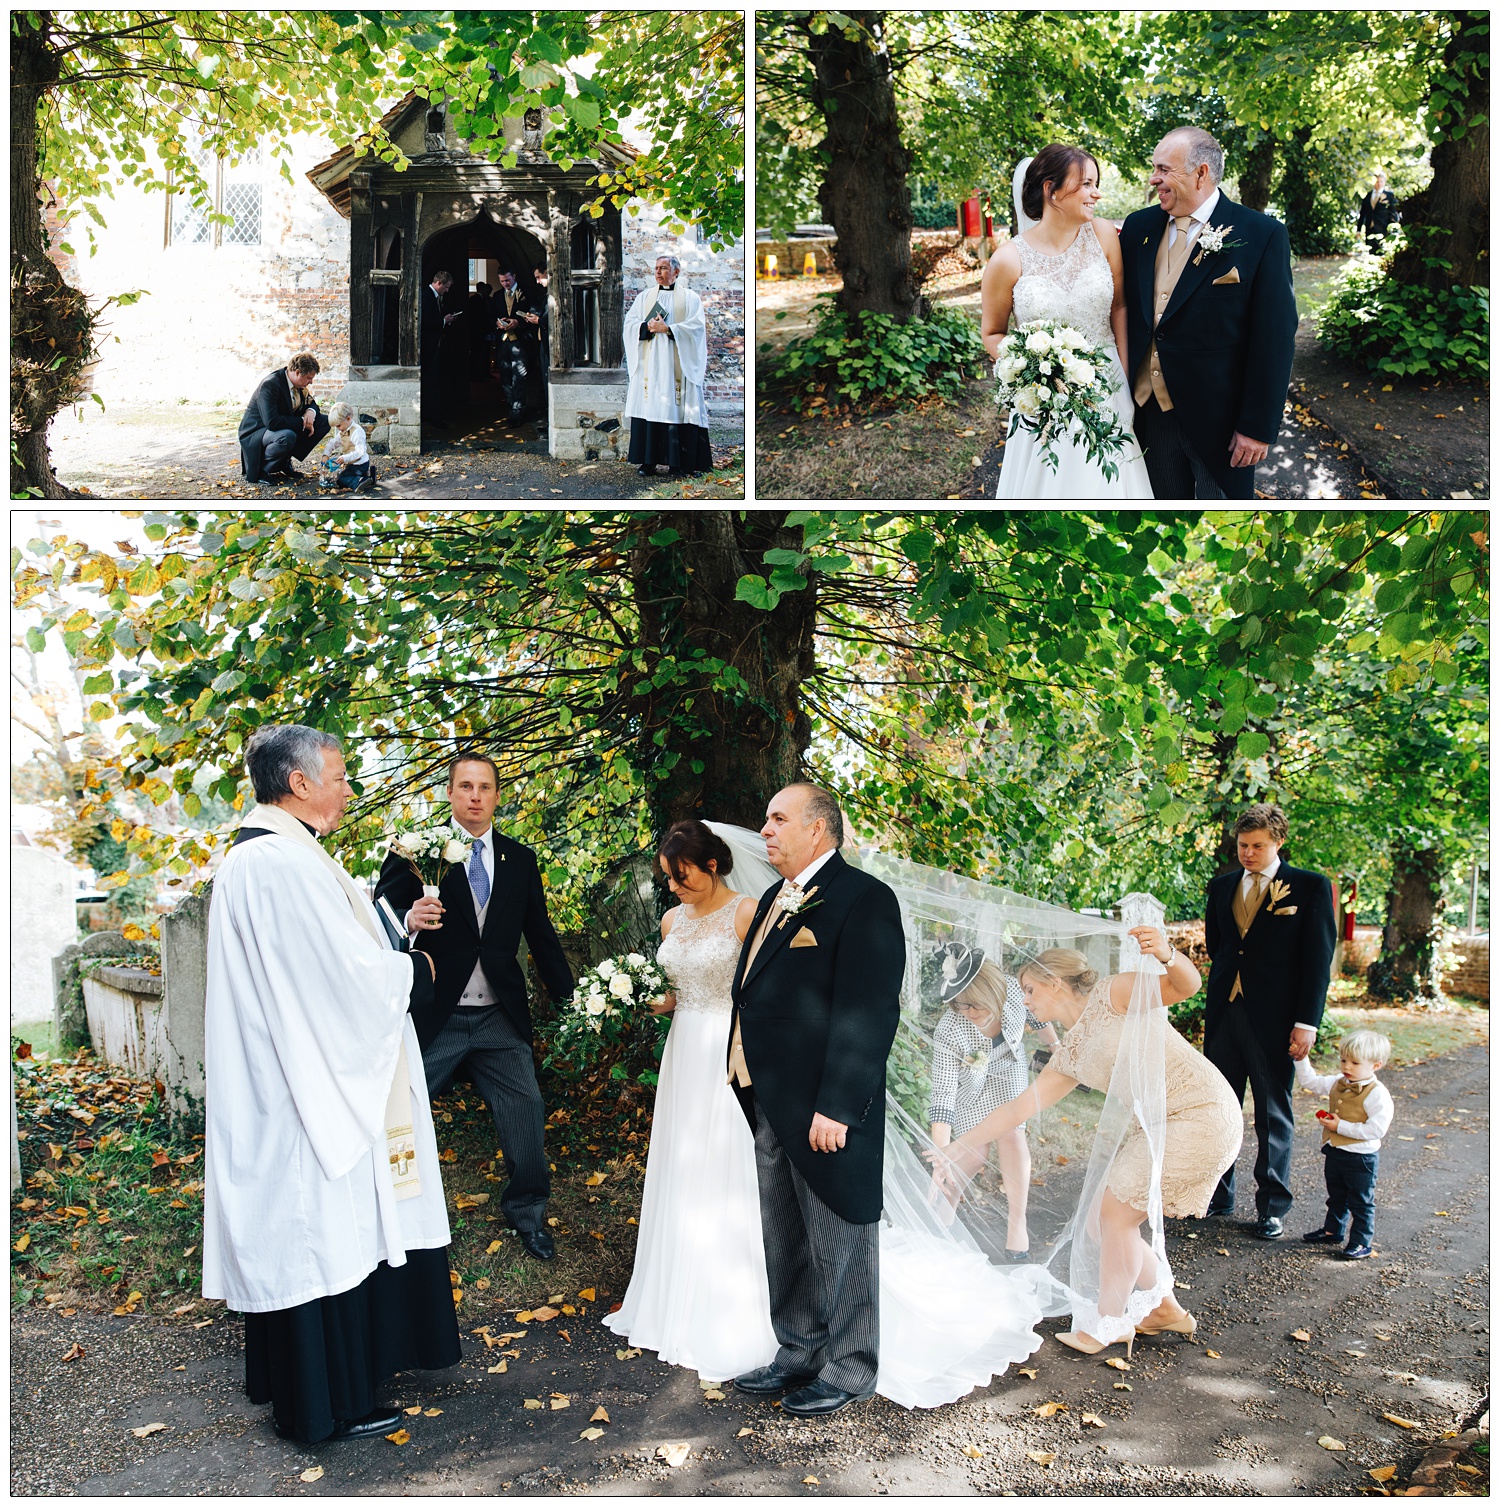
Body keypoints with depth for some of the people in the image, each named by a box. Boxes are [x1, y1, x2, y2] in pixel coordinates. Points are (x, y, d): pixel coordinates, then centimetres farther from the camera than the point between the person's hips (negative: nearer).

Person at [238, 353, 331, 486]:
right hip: (256, 433, -9)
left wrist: (311, 411, -12)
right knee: (287, 437, -41)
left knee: (324, 422, 0)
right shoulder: (270, 384, -27)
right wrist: (302, 422, -26)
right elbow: (271, 422, -35)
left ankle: (285, 461, 4)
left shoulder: (299, 385, -1)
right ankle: (261, 469, -14)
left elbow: (311, 403, 14)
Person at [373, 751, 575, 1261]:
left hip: (500, 1019, 3)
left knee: (526, 1111, 5)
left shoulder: (520, 859, 9)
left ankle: (528, 1213, 24)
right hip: (433, 1018, -3)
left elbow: (540, 933, 14)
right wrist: (409, 920, -28)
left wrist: (569, 997, 11)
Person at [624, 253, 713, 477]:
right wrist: (647, 327, -12)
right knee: (649, 406, -4)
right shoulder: (645, 296, 17)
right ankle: (648, 461, -3)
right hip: (649, 363, 2)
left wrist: (667, 329, -14)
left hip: (677, 364, -2)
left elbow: (697, 326, -5)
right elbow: (630, 322, 8)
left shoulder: (690, 297, 9)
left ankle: (678, 462, -4)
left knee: (677, 407, -6)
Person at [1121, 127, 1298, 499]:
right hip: (1152, 412, 4)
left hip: (1218, 418, -4)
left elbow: (1274, 340, -12)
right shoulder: (1139, 226, 5)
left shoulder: (1261, 235, -10)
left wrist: (1258, 427, -15)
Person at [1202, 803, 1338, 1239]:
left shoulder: (1311, 887, -4)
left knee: (1273, 1116, 6)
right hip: (1224, 1012, 4)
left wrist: (1307, 1023, -12)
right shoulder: (1222, 887, 9)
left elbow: (1319, 958, -7)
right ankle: (1218, 1196, 22)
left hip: (1274, 1019, -4)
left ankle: (1272, 1207, 16)